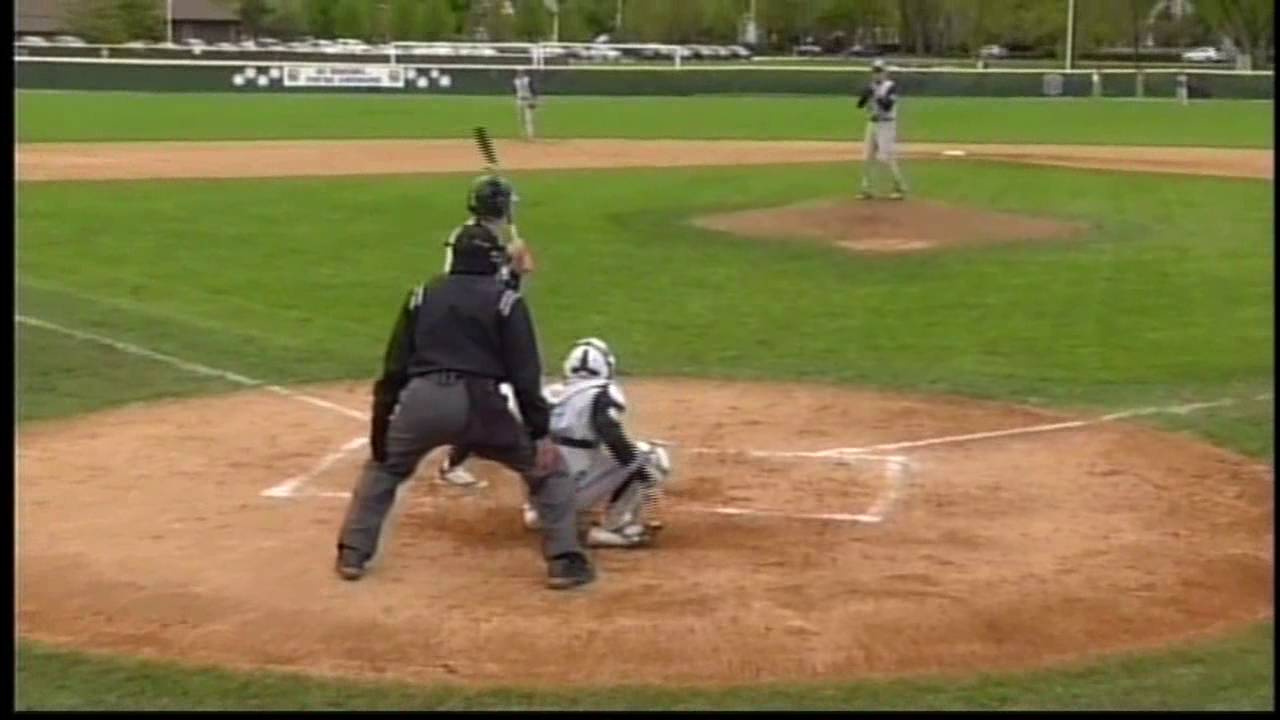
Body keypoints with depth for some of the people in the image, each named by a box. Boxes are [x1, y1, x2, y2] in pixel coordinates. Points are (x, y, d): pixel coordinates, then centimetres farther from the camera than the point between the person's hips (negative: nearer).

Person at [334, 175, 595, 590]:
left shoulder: (423, 295, 17)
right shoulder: (505, 300, 8)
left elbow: (394, 367, 14)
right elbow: (525, 375, -1)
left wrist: (381, 425, 17)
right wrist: (540, 433, 0)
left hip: (420, 400, 3)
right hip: (479, 402, -2)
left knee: (382, 469, 29)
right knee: (546, 467, 15)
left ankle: (353, 555, 22)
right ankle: (564, 560, 5)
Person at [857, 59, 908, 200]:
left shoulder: (891, 86, -9)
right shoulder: (871, 87, 12)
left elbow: (887, 106, -20)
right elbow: (860, 104, 6)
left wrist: (876, 95, -23)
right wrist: (865, 94, -11)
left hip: (886, 125, -7)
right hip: (872, 124, 7)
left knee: (886, 157, -12)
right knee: (868, 158, 5)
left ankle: (900, 187, -2)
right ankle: (866, 189, 11)